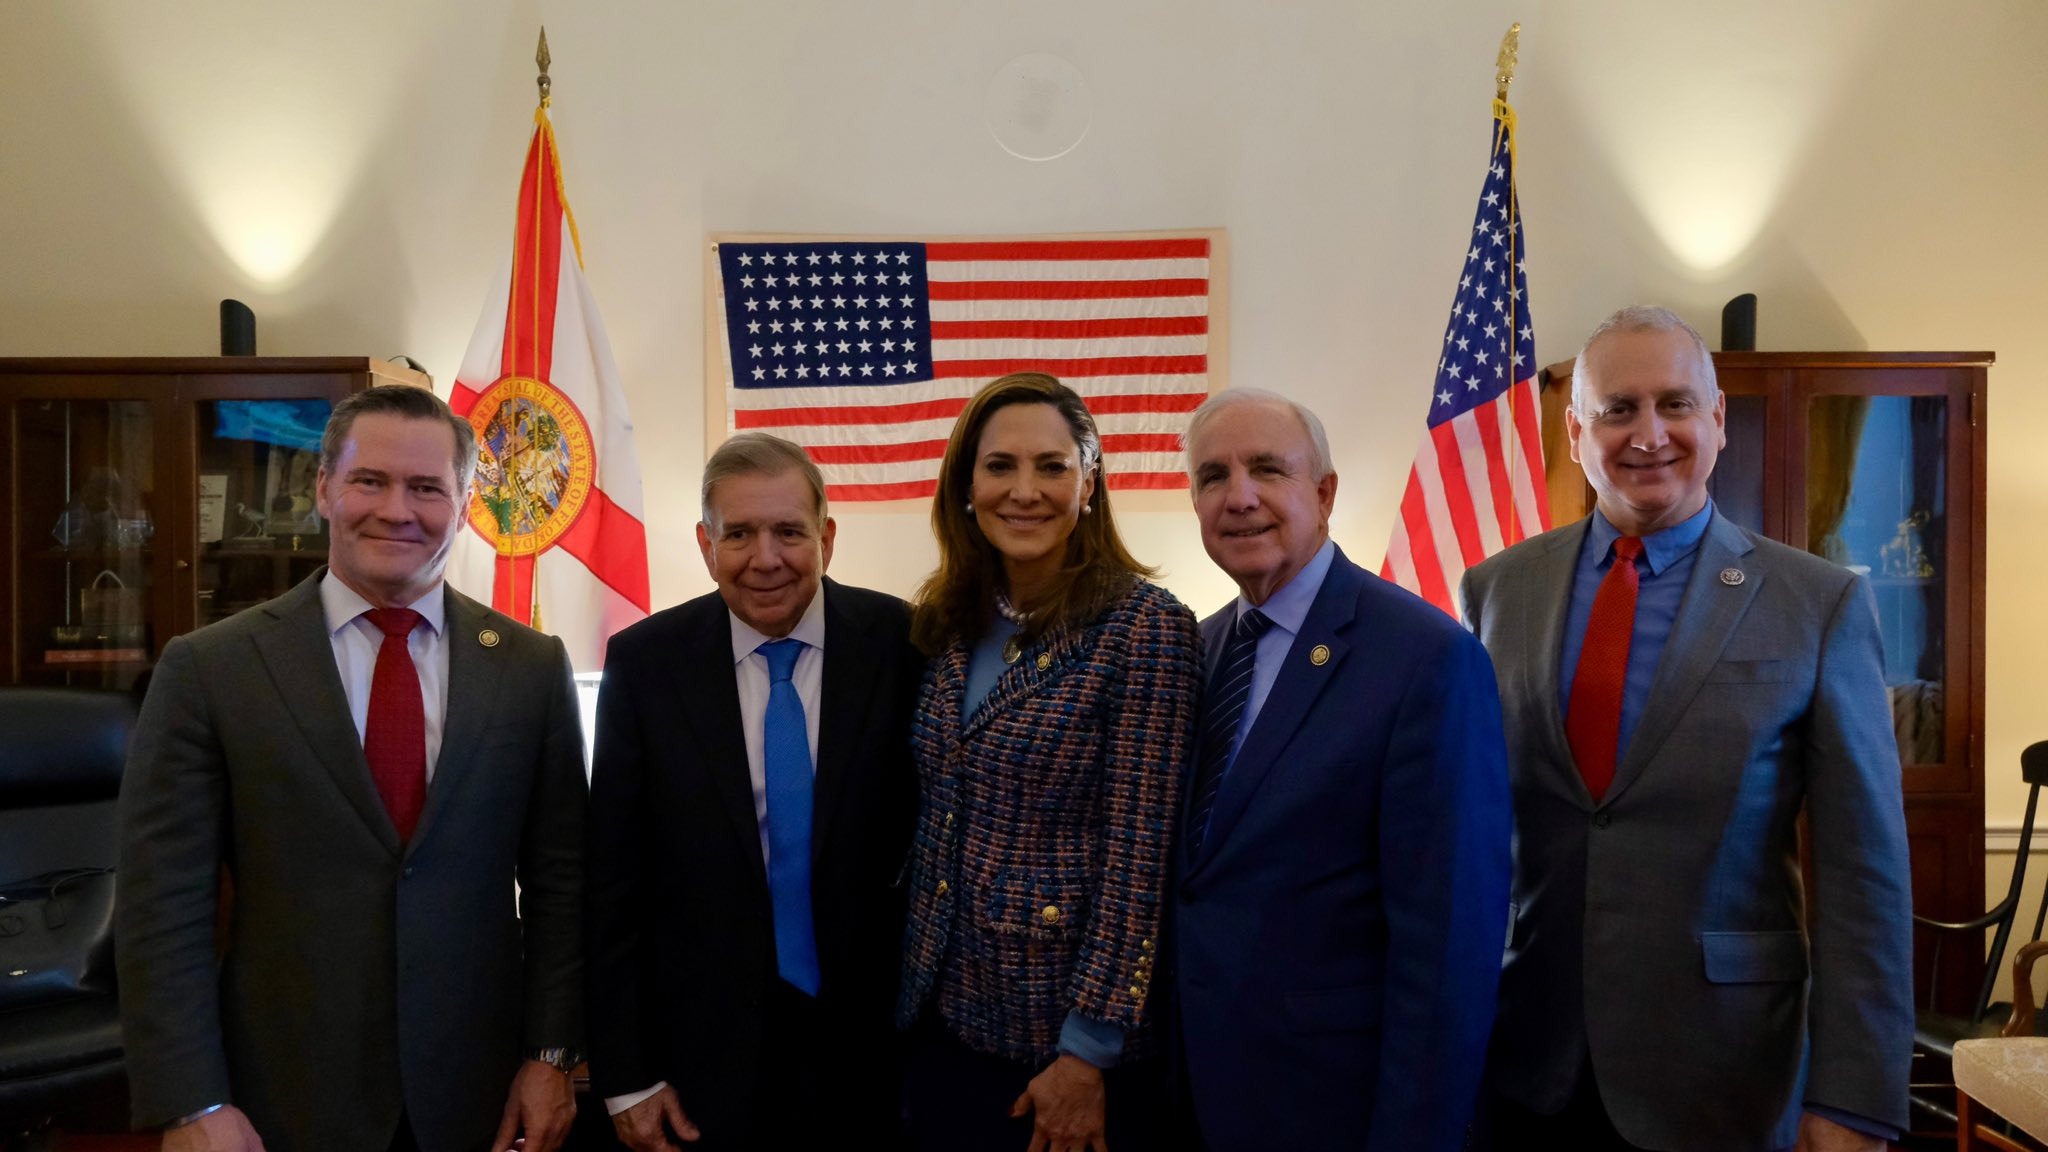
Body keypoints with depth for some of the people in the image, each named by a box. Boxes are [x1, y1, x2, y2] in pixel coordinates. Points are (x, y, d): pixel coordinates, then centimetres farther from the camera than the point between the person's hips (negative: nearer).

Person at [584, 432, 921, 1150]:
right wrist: (625, 1075, -4)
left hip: (869, 1045, 1)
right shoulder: (644, 661, -7)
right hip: (704, 1057, 0)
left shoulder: (899, 642, -9)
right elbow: (612, 877, -4)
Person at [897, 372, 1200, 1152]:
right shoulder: (952, 625, 3)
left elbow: (1139, 853, -16)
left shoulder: (1145, 628, -16)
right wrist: (912, 985, 7)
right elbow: (938, 826, 9)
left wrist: (1087, 1054, -16)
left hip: (1067, 1035, -5)